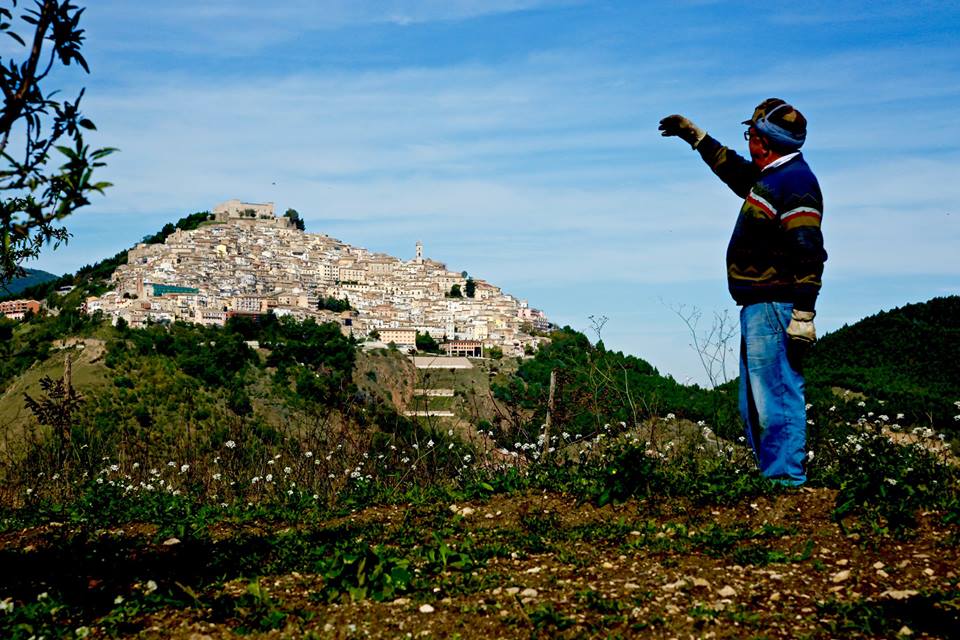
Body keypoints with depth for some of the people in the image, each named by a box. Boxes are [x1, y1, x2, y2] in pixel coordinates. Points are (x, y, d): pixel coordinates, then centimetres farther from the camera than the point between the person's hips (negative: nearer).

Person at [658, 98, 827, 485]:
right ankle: (770, 474, 20)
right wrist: (694, 135, 45)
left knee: (776, 398, -10)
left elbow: (809, 254, -21)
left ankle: (785, 480, -7)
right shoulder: (770, 177, 18)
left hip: (774, 308, -11)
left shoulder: (795, 181, -13)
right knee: (754, 405, 14)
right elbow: (731, 167, 40)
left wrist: (803, 315, -25)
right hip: (757, 308, 11)